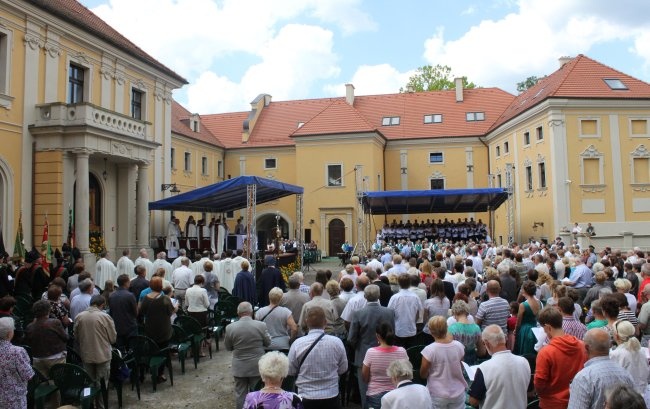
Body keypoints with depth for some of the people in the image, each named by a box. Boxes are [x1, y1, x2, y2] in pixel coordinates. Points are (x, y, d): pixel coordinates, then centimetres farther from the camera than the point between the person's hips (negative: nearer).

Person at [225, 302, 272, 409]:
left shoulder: (230, 328, -12)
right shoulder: (261, 325, -14)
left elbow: (228, 347, 2)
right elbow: (268, 343, 0)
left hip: (239, 367, 1)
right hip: (257, 366, 0)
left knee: (240, 394, 13)